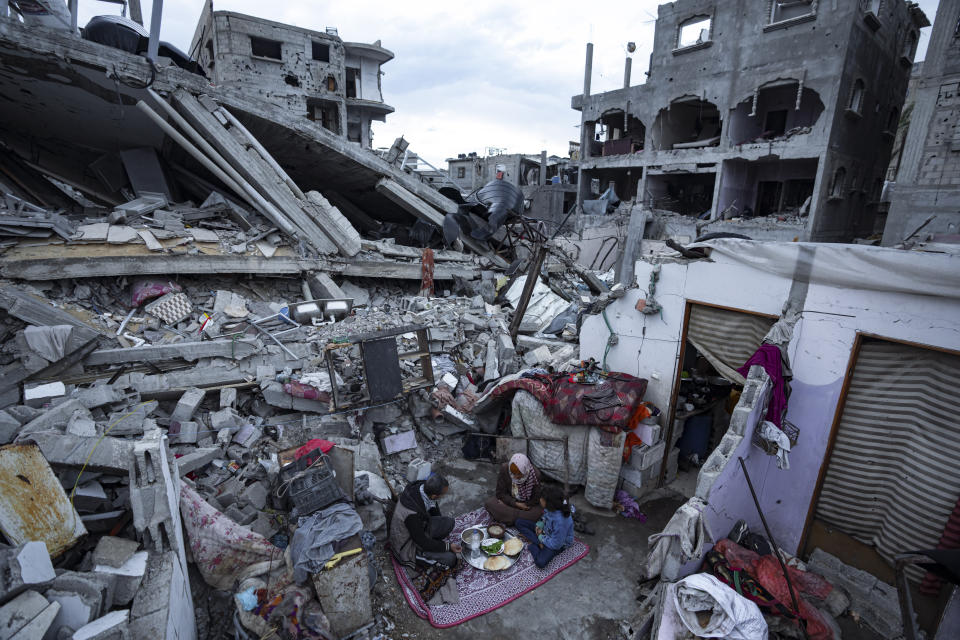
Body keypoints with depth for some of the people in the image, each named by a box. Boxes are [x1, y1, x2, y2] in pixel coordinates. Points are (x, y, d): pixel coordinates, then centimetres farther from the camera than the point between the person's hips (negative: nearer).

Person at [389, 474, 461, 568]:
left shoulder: (421, 487, -18)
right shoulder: (412, 514, -40)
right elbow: (422, 542, -25)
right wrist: (448, 546, -18)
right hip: (407, 545, -7)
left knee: (449, 522, -9)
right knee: (450, 559, -16)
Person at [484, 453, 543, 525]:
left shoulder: (535, 474, -24)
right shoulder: (504, 469, -23)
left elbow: (535, 499, -13)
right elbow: (500, 493, -15)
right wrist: (515, 503, -25)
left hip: (526, 503, -1)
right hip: (509, 499, 1)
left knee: (538, 512, -32)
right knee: (489, 503, -27)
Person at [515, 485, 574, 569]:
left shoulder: (560, 522, -39)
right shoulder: (550, 508, -20)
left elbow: (555, 545, -27)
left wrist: (540, 537, -13)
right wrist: (539, 525, -11)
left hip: (559, 543, -7)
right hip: (545, 530, 8)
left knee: (540, 562, -32)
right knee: (519, 523, -1)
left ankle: (532, 545, -7)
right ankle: (538, 542, -11)